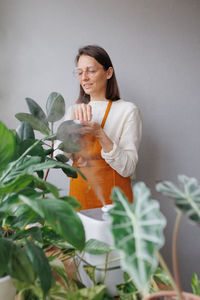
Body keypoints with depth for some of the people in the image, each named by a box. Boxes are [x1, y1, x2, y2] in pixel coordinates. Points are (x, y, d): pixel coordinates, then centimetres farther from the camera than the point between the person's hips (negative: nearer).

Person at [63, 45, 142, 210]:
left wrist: (100, 134, -24)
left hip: (111, 199, -3)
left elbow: (128, 169, -14)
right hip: (78, 196, 4)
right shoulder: (74, 110, 9)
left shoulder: (127, 110, -7)